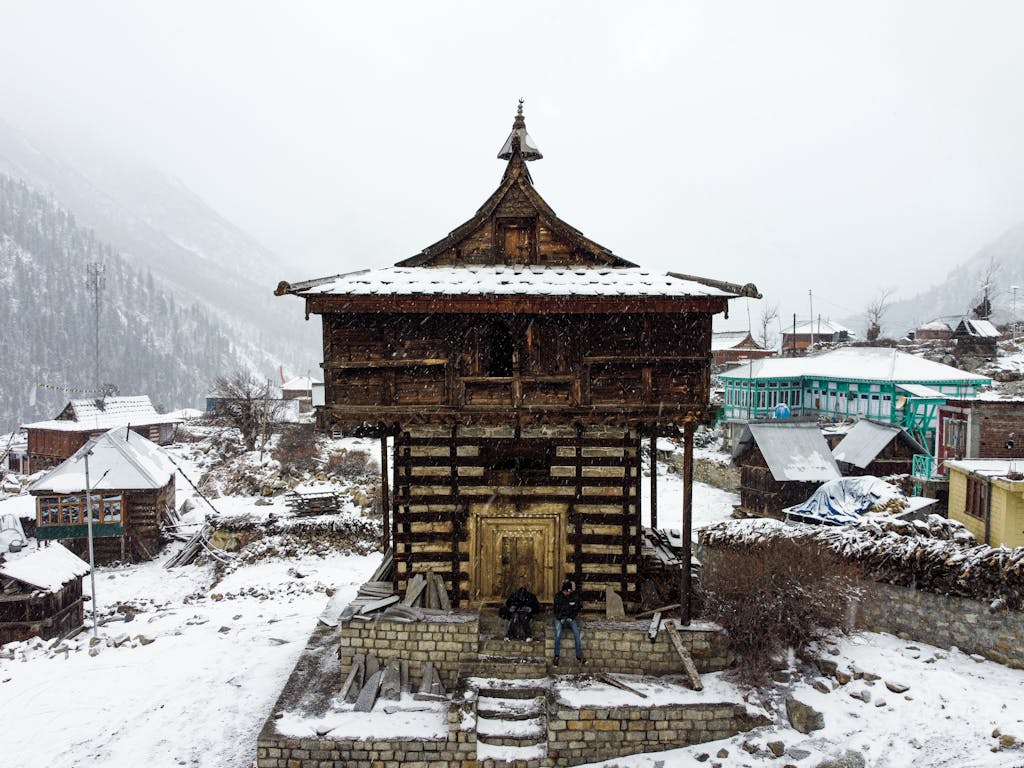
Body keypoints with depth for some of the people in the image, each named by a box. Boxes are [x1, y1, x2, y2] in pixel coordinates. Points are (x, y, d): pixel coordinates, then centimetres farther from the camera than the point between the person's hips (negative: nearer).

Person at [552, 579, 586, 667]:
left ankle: (579, 655, -22)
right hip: (560, 617, -1)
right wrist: (561, 619, -12)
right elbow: (556, 610, 2)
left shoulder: (575, 595, -2)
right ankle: (556, 656, -15)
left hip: (571, 617, 1)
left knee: (576, 632, -24)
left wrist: (570, 618, -10)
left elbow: (577, 609, 3)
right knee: (558, 634, -25)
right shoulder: (558, 596, -3)